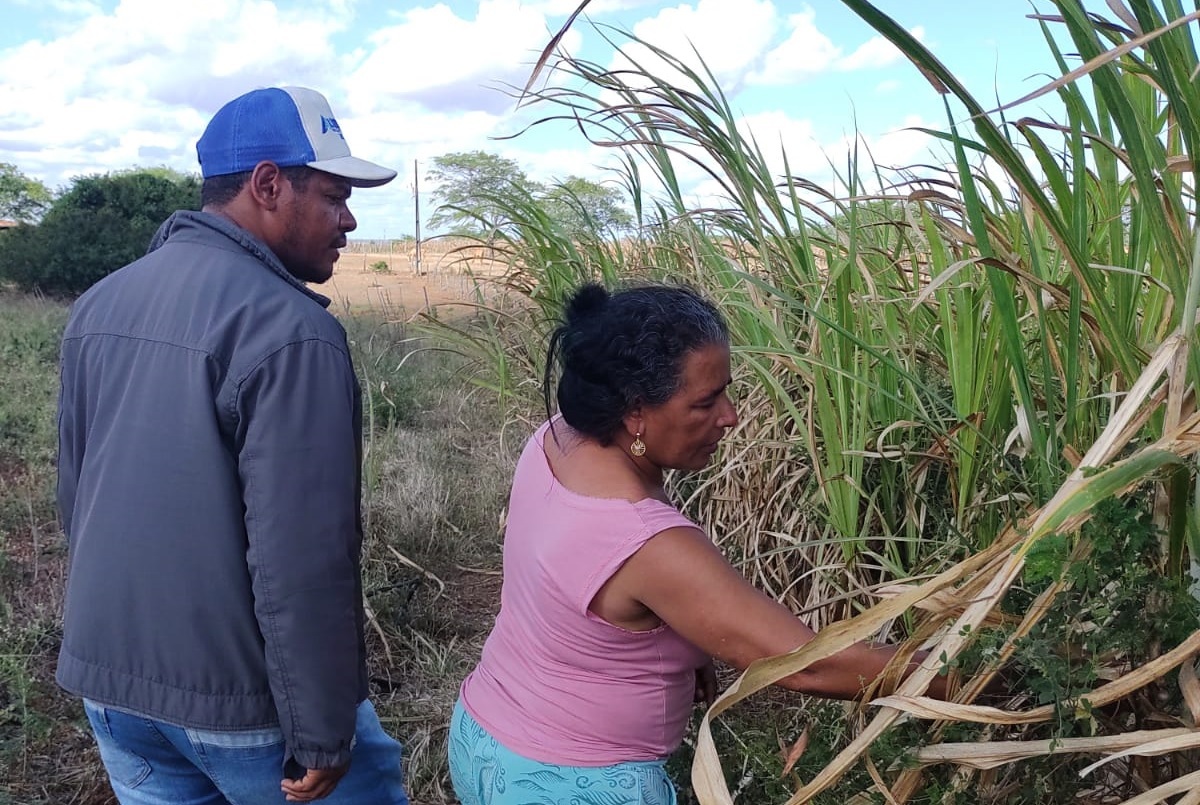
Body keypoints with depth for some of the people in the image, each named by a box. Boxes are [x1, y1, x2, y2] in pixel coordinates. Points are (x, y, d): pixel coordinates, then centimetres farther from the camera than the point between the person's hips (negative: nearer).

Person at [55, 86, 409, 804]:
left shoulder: (99, 304, 4)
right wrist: (321, 737, -15)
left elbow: (74, 492, 12)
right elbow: (303, 559, -25)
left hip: (108, 676, 7)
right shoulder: (289, 330, -23)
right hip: (241, 699, -7)